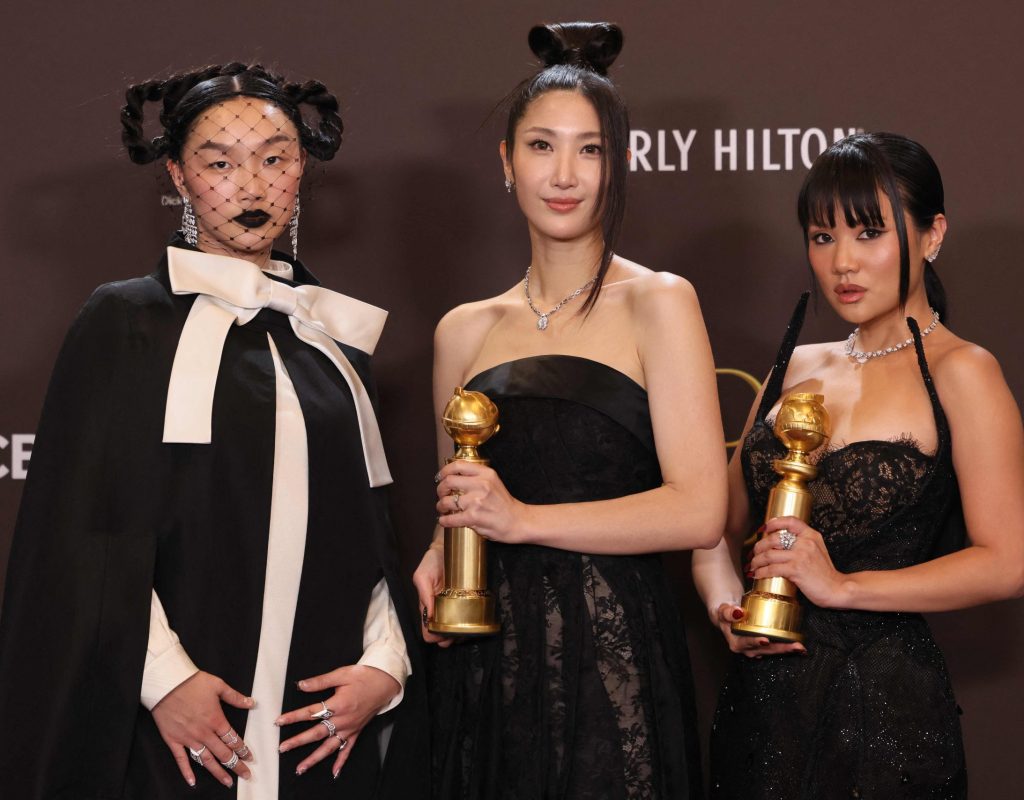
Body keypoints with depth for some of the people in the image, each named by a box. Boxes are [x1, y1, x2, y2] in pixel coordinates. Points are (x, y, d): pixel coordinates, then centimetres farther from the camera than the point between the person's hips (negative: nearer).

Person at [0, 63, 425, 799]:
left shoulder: (336, 336, 13)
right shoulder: (127, 322, 0)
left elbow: (373, 531, 13)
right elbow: (81, 530, -5)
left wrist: (385, 664, -3)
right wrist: (162, 677, -15)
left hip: (324, 722, 4)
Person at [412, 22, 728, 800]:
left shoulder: (658, 303, -1)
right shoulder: (464, 332, 12)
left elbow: (698, 511, -10)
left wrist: (524, 519, -13)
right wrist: (437, 559, 2)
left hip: (614, 656, -4)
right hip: (486, 668, 4)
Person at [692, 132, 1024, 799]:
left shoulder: (960, 373, -6)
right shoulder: (794, 368, 12)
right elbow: (720, 528, 13)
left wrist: (843, 586, -17)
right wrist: (726, 607, -7)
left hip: (886, 708, -5)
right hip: (762, 699, 5)